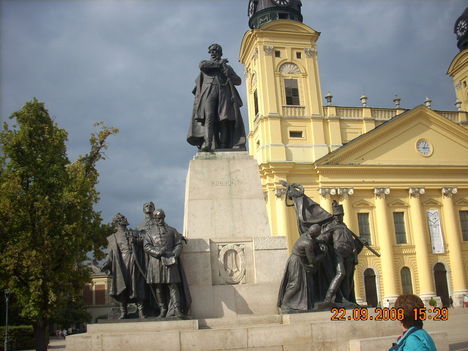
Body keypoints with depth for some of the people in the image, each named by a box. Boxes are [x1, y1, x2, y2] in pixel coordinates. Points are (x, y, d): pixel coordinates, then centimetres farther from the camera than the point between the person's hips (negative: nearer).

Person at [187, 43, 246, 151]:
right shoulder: (206, 63, 28)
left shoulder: (227, 67, 31)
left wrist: (227, 73, 3)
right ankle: (207, 143, -37)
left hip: (223, 93, 1)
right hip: (209, 91, -1)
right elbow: (202, 65, 1)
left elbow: (238, 81, 20)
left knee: (224, 119, -15)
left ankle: (223, 147, -25)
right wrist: (218, 63, 8)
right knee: (209, 116, -23)